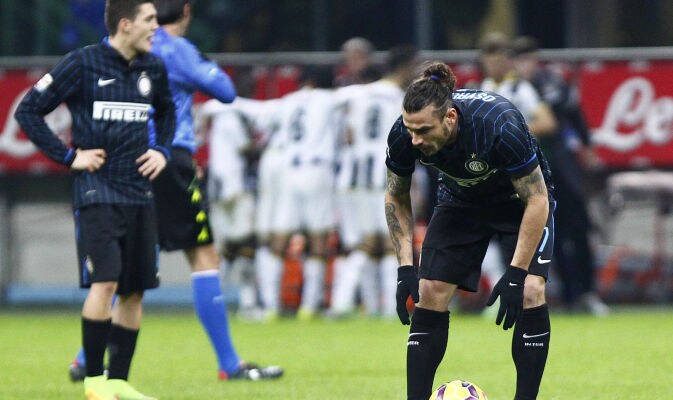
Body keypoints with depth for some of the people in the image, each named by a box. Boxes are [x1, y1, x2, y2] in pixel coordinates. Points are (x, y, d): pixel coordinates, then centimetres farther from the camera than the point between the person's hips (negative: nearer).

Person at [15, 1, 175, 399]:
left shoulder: (153, 68, 8)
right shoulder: (82, 64, -8)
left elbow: (166, 111, 30)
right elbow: (29, 111, -5)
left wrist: (162, 150, 12)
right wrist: (69, 156, -8)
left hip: (139, 194, 6)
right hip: (97, 190, -6)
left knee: (135, 290, 5)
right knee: (105, 280, -16)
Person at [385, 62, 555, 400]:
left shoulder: (500, 127, -40)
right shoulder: (403, 136, -27)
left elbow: (536, 199, -29)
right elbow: (396, 197, -7)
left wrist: (516, 275, -31)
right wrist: (405, 267, -14)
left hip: (520, 199, -3)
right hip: (460, 202, 3)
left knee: (530, 292, -20)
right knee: (430, 294, -9)